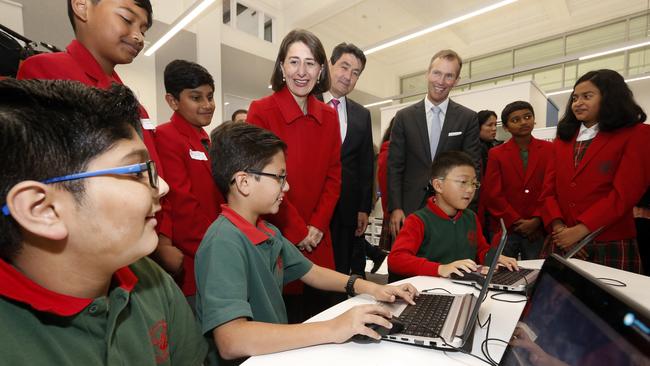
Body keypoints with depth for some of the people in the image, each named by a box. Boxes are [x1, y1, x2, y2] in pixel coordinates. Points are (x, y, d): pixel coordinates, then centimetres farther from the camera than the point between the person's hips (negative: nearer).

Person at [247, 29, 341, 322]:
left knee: (320, 314, 15)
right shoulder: (261, 110, -8)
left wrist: (317, 226, -5)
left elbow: (333, 176, 6)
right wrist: (296, 230, -10)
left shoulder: (329, 116, 7)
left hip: (317, 240, 5)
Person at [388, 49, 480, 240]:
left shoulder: (468, 118, 4)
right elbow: (394, 166, 0)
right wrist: (395, 208, -8)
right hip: (410, 209, 0)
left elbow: (473, 166, 4)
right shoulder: (404, 117, 3)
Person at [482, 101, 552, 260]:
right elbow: (492, 194, -2)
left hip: (537, 229, 1)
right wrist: (517, 222, -7)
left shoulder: (550, 149, 7)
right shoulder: (496, 154, 4)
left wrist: (537, 220, -9)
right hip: (505, 229, 0)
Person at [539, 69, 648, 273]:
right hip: (561, 242, 4)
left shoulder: (634, 135, 1)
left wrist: (580, 230, -18)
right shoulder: (563, 138, 14)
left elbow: (625, 193, -11)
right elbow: (549, 188, 5)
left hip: (610, 245, -3)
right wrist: (558, 227, -10)